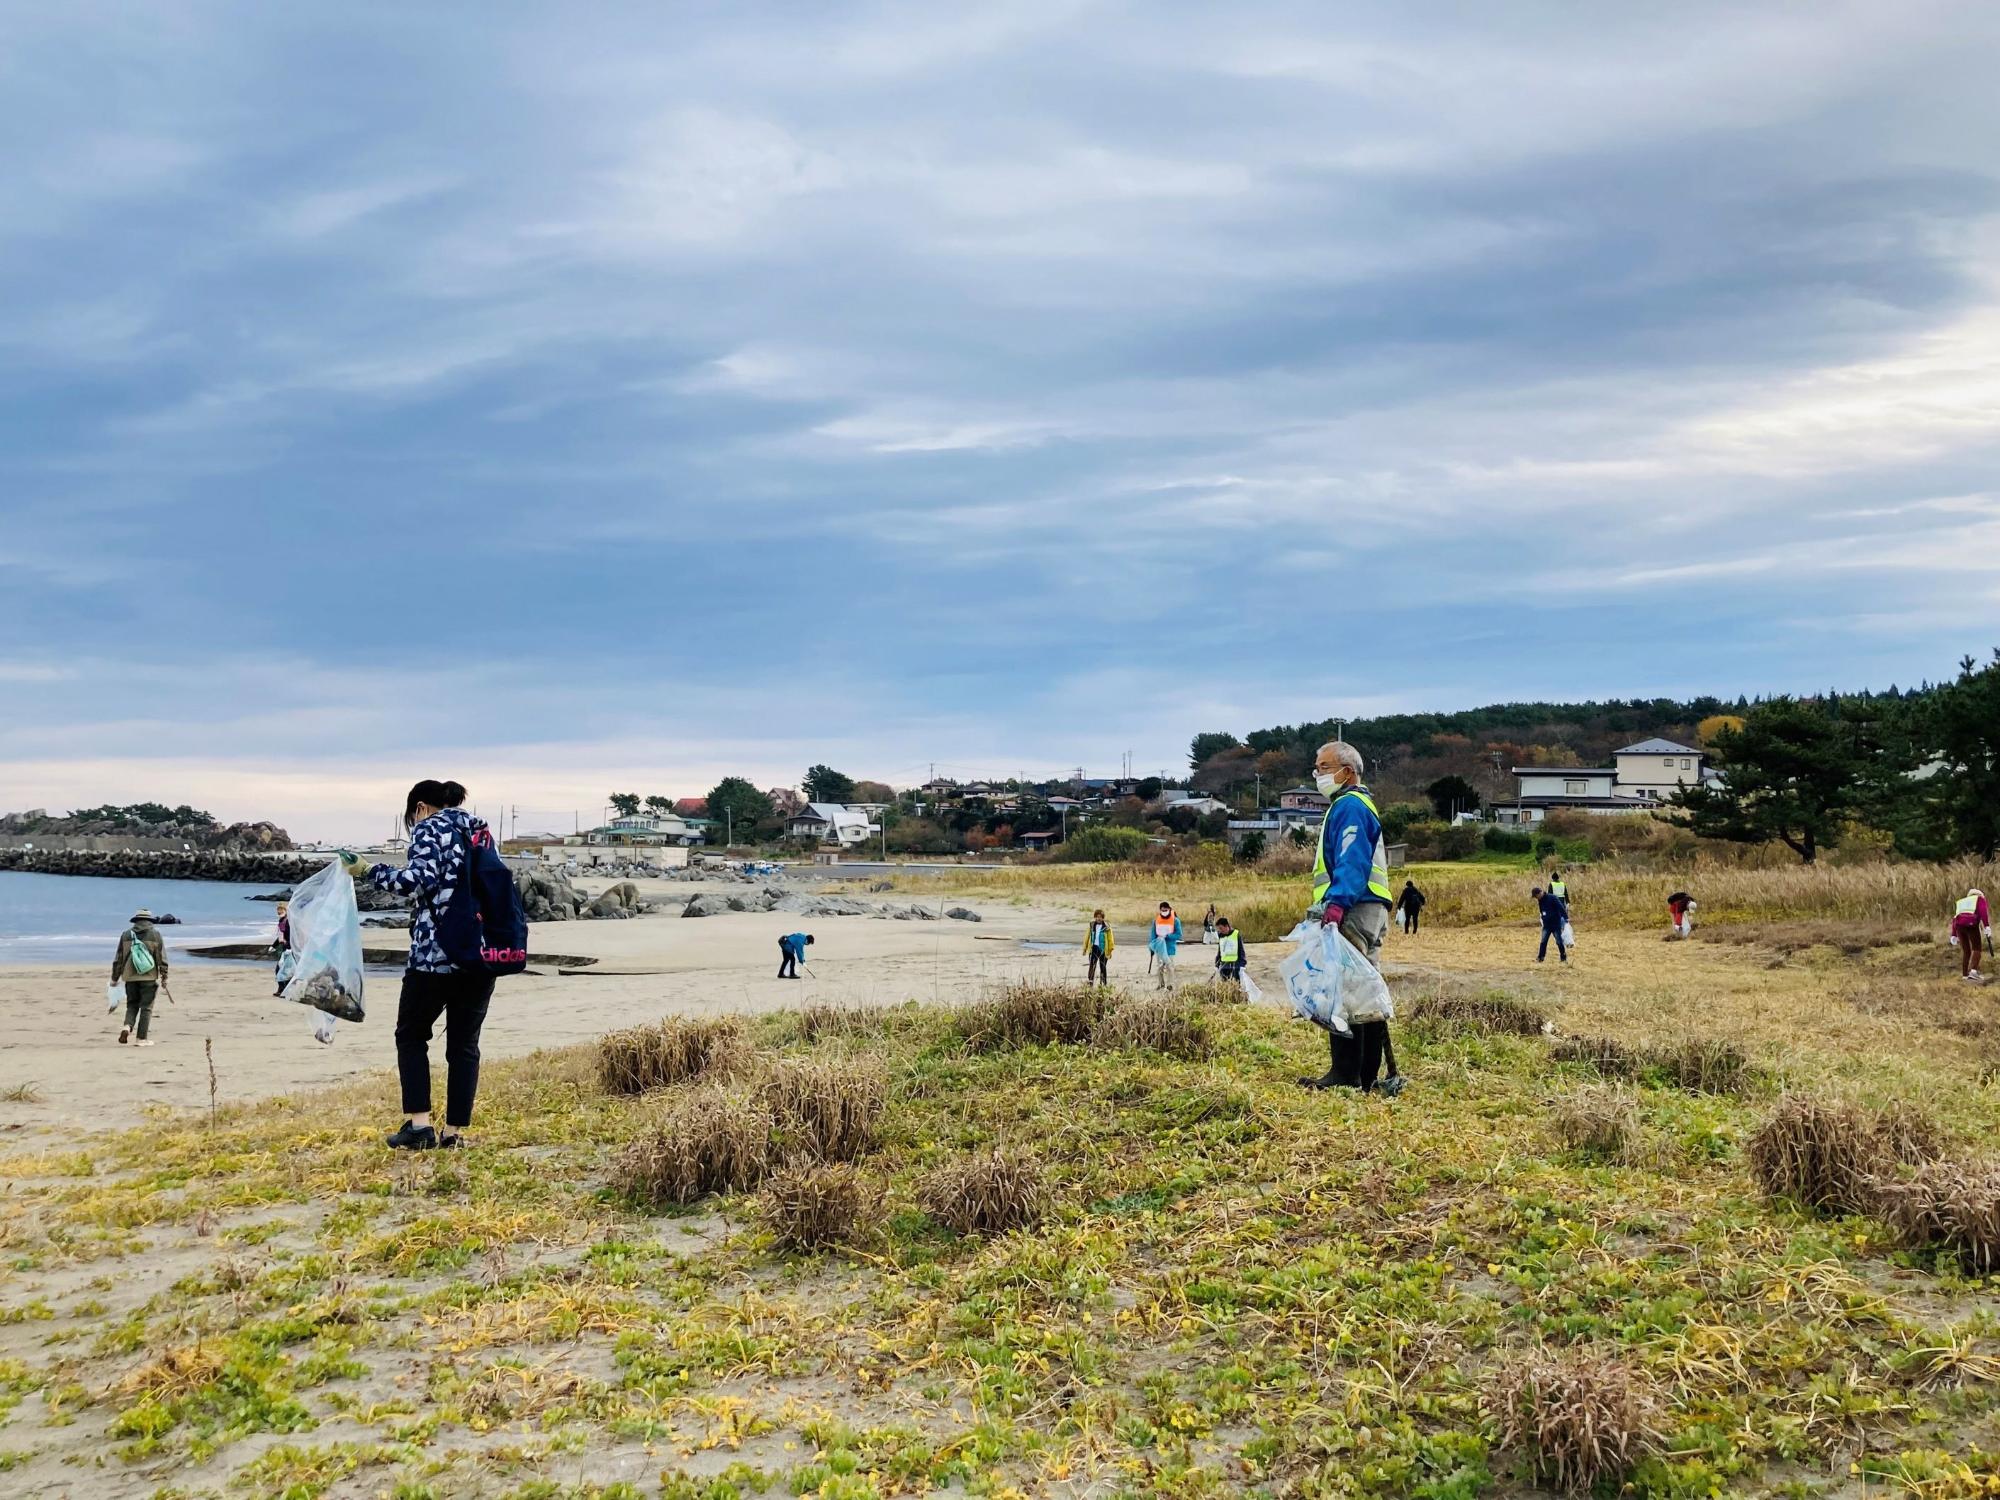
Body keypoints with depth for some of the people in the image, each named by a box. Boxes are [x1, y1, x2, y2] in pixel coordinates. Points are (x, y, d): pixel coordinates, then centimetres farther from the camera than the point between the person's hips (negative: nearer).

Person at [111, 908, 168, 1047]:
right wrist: (164, 977, 4)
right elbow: (162, 958, -2)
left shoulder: (126, 934, 7)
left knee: (132, 1005, 16)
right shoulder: (155, 934, 1)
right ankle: (142, 1038, 1)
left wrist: (114, 978, 16)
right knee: (146, 1007, 2)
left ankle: (127, 1026, -10)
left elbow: (118, 958, 9)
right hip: (149, 977, -2)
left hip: (130, 977, 2)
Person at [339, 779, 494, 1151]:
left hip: (436, 951, -6)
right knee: (464, 1043, 9)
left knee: (411, 1035, 10)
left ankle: (419, 1123, 1)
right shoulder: (481, 831, 18)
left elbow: (419, 880, -16)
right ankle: (456, 1131, 7)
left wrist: (369, 872, -7)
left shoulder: (429, 828, -2)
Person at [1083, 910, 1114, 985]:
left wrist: (1110, 950, -3)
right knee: (1092, 965, -12)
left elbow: (1110, 939, 0)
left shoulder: (1107, 927, -2)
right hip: (1094, 948, 1)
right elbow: (1087, 937, 10)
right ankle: (1090, 981, -16)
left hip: (1103, 949, -1)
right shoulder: (1091, 925, 5)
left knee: (1103, 967, 8)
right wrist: (1084, 948, 9)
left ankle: (1103, 983, 16)